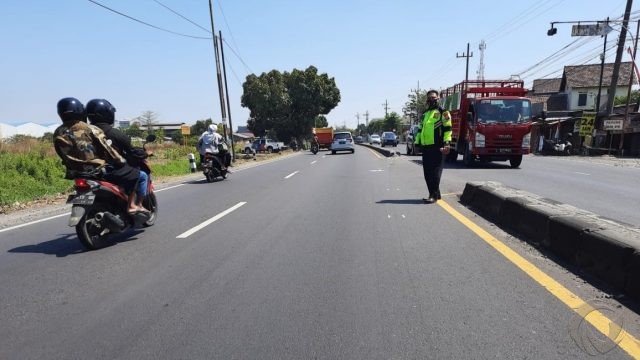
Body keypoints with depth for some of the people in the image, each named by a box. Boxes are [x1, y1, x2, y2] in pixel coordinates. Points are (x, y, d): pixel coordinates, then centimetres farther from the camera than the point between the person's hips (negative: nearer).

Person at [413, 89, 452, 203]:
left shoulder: (443, 112, 1)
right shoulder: (425, 114, 22)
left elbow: (447, 128, -7)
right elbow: (420, 129, 26)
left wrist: (446, 143, -16)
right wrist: (417, 142, 19)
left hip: (437, 147, -7)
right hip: (426, 147, 7)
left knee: (435, 172, -6)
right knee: (427, 172, 7)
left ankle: (434, 195, -3)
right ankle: (435, 193, 18)